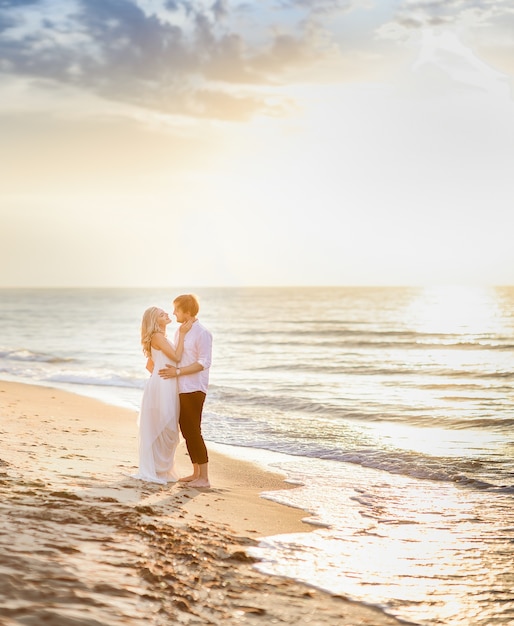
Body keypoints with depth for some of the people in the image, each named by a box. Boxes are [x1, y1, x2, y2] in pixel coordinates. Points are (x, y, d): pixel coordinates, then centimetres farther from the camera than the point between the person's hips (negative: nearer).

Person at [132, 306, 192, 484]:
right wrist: (182, 334, -13)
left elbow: (149, 365, 23)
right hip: (161, 387, -10)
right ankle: (152, 471, 1)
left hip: (167, 387, 10)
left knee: (166, 430, 13)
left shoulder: (160, 337, 18)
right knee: (161, 428, -6)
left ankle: (160, 469, 20)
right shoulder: (157, 336, -11)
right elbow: (176, 356, -17)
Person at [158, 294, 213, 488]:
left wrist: (178, 372, -19)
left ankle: (204, 478, -2)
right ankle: (196, 473, 22)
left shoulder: (202, 333, -12)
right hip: (181, 389, 9)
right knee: (186, 431, 12)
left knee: (194, 432, -7)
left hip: (194, 390, -9)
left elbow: (204, 363, -18)